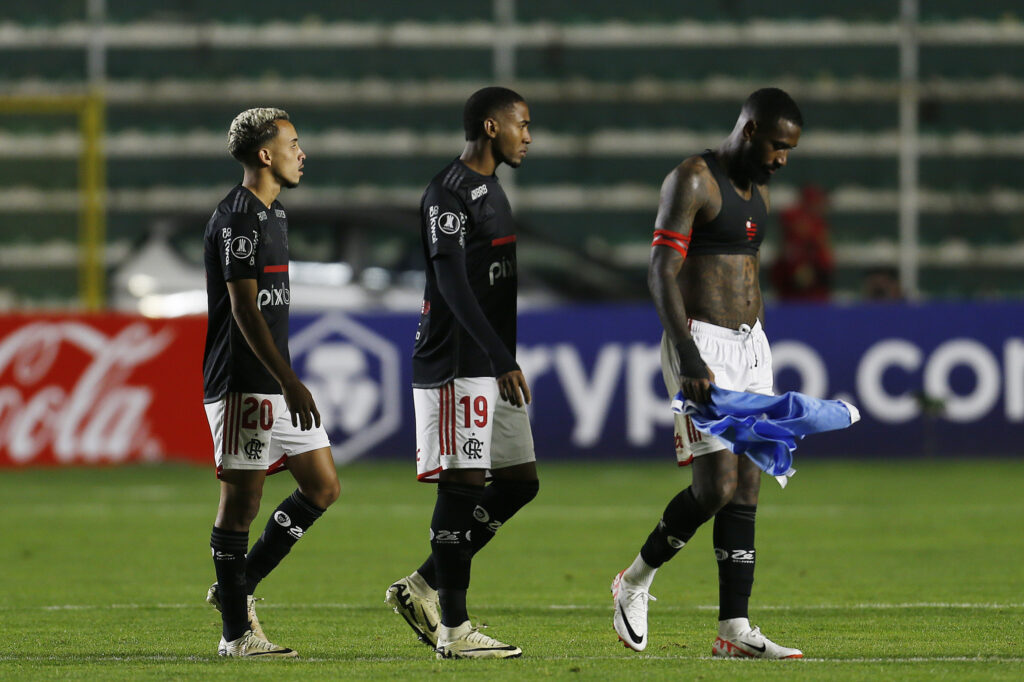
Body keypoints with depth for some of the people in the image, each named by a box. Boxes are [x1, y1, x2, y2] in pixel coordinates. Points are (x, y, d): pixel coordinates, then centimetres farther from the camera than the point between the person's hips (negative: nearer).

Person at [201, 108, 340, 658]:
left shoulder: (271, 214, 17)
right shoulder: (237, 218, -13)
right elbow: (244, 309, -19)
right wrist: (290, 384, -22)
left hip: (275, 384, 10)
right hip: (243, 385, -10)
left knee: (323, 487, 8)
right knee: (241, 500, -5)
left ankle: (237, 586, 16)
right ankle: (237, 632, 1)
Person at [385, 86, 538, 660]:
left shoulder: (490, 190, 19)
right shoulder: (449, 193, -12)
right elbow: (452, 285, -20)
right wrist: (502, 359, -25)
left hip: (492, 367, 10)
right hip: (457, 368, -10)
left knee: (521, 479, 9)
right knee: (463, 485, -8)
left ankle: (424, 588, 16)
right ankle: (454, 629, -5)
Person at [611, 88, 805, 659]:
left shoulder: (757, 190, 16)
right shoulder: (692, 181, -11)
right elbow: (661, 273, -18)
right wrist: (688, 357, -27)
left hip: (750, 342, 8)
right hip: (702, 343, -8)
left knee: (748, 487, 1)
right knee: (716, 486, -13)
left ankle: (734, 630, -1)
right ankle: (635, 582, 10)